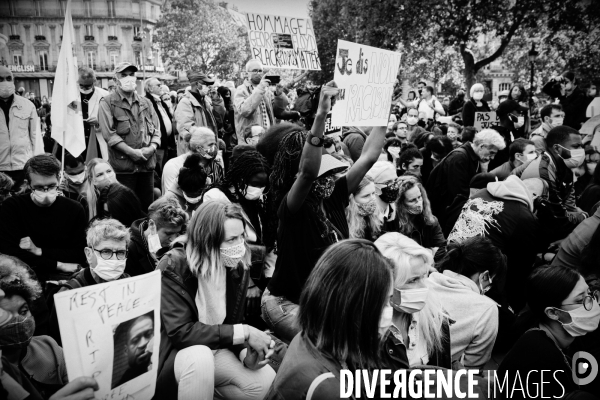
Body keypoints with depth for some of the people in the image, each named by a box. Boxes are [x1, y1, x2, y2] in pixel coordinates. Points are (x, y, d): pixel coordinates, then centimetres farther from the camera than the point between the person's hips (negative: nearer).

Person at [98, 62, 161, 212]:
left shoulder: (146, 103, 15)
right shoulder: (107, 103, 0)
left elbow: (156, 129, 12)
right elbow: (109, 133, -9)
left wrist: (152, 147, -8)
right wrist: (132, 152, -15)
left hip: (147, 163, 4)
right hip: (123, 165, -4)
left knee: (147, 206, 10)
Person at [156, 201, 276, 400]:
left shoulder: (238, 269, -6)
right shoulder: (173, 267, -22)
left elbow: (232, 324, 4)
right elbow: (179, 332, -27)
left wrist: (246, 353, -18)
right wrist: (244, 333, -28)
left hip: (217, 350, 5)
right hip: (176, 352, -5)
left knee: (267, 382, -16)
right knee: (199, 357, -37)